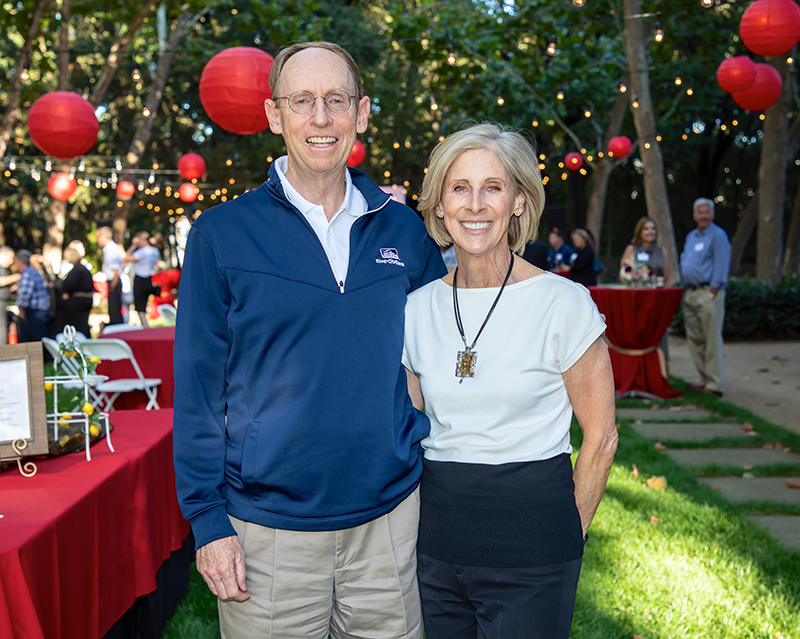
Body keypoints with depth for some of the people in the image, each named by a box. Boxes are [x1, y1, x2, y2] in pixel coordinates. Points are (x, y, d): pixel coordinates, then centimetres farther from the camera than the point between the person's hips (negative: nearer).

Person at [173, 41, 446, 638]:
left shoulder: (404, 229, 3)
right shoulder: (223, 233, -5)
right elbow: (198, 386, -4)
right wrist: (208, 519, -7)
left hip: (389, 519, 3)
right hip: (268, 530, -2)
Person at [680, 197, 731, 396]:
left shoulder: (718, 236, -6)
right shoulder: (691, 237, 19)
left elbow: (721, 266, -12)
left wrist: (713, 292, -17)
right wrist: (686, 289, 15)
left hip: (708, 292, -8)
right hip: (690, 294, 8)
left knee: (712, 340, -8)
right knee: (694, 339, 10)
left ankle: (715, 384, -5)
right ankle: (705, 379, 18)